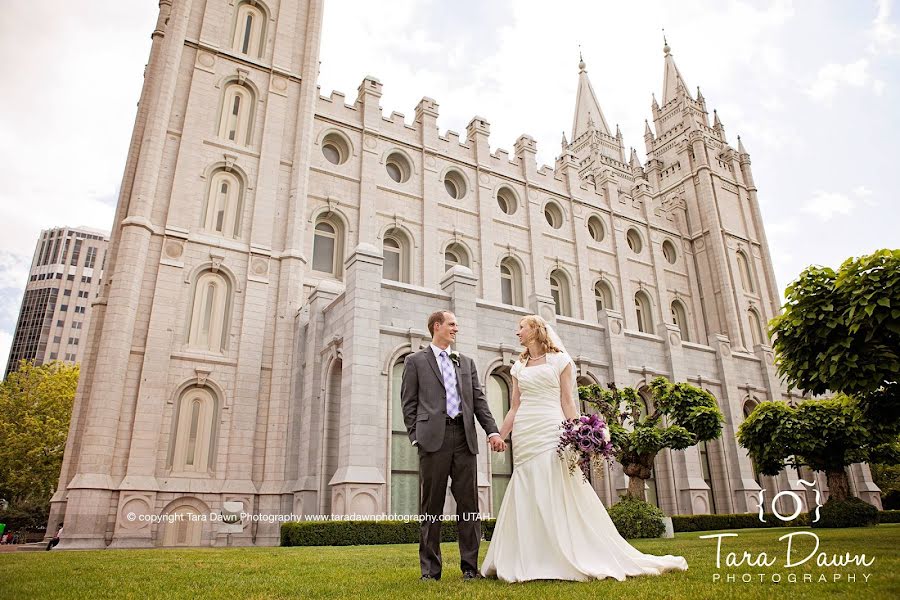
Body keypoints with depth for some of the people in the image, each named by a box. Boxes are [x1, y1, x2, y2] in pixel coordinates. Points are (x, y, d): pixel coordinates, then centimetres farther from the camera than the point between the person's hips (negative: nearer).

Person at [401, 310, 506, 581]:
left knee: (468, 502, 4)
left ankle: (470, 565, 14)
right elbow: (409, 403, 5)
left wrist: (493, 431, 1)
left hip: (465, 437, 3)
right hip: (434, 437, -3)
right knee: (431, 505, 3)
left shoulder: (466, 362, 20)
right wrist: (416, 437, -4)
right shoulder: (415, 361, 9)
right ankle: (430, 568, 12)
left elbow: (479, 400, 13)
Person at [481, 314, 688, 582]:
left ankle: (582, 559, 5)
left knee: (559, 497, -6)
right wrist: (499, 436, 5)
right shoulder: (519, 366, 16)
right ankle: (533, 563, 9)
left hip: (551, 434, -4)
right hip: (524, 436, 5)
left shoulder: (559, 359, 4)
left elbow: (567, 402, -1)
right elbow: (514, 408, 14)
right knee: (527, 501, 2)